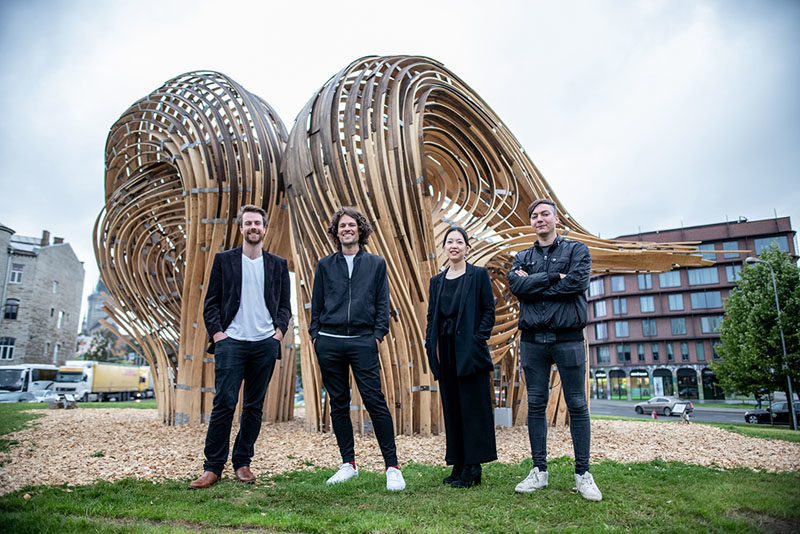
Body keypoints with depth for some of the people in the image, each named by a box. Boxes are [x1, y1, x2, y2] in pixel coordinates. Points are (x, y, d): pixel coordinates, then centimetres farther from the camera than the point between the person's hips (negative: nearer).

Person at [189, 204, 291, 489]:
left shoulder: (278, 264, 11)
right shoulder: (224, 260, 7)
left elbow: (284, 305, 14)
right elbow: (211, 303, 6)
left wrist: (279, 330, -1)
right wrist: (216, 332, -5)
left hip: (265, 344, 2)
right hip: (231, 342, -2)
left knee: (254, 406, 7)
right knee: (224, 402, -6)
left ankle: (242, 463, 19)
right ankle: (213, 467, 6)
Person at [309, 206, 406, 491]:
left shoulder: (376, 263, 9)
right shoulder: (325, 265, 12)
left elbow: (383, 303, 6)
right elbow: (316, 303, 13)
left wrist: (378, 335, -3)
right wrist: (315, 334, 4)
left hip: (362, 342, -2)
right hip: (329, 343, 2)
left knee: (375, 401, -6)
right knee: (338, 404, 8)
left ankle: (392, 467, 2)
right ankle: (348, 463, 21)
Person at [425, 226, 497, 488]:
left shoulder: (479, 275, 1)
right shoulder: (437, 281, 15)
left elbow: (489, 310, -2)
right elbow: (431, 316, 15)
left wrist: (478, 339, -13)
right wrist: (432, 345, 3)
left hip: (469, 349, -5)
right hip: (445, 351, 5)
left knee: (473, 406, -2)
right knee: (451, 407, 8)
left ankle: (472, 468, 4)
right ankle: (458, 465, 17)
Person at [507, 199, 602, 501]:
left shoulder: (576, 250, 7)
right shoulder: (522, 258, 14)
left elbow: (577, 282, -12)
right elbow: (516, 286, -5)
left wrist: (533, 285, -7)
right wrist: (554, 277, -11)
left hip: (567, 337, -2)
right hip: (533, 339, 3)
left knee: (577, 406, 1)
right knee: (536, 406, 6)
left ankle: (582, 474, 11)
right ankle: (539, 471, 15)